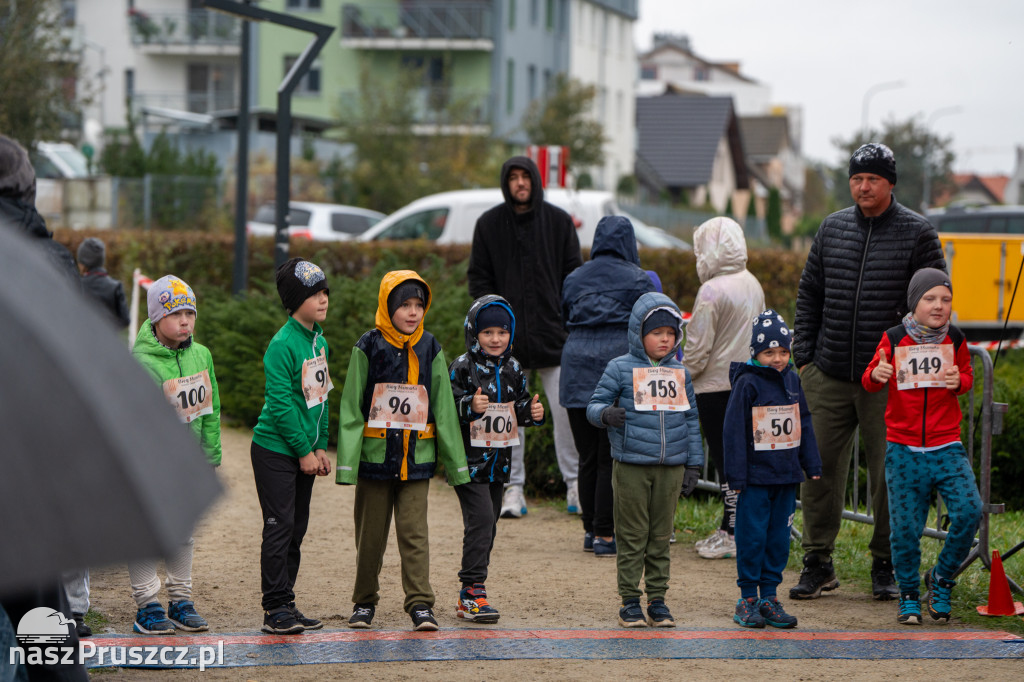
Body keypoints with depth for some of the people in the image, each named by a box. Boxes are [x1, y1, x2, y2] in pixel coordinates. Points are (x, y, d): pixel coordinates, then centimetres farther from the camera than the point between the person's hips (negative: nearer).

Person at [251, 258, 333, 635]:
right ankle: (275, 609, -1)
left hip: (304, 452, 8)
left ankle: (286, 604, 17)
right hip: (275, 450, -8)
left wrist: (320, 446, 7)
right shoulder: (282, 344, -17)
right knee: (279, 528, -6)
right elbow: (280, 404, -19)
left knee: (296, 530, 11)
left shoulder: (320, 341, 9)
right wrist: (304, 451, -15)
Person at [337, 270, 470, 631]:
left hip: (416, 458, 1)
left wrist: (455, 462, 9)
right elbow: (351, 408, -3)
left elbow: (443, 409, 9)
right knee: (370, 534, 9)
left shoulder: (429, 349, 3)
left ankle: (420, 603, -3)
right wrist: (347, 461, -10)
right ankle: (364, 601, 22)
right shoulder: (368, 347, -4)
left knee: (414, 532, -5)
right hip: (375, 454, -1)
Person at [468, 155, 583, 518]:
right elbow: (479, 277, 8)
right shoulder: (489, 224, 6)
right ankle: (513, 487, 9)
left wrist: (570, 319, -2)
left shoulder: (558, 221, 6)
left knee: (566, 410, -2)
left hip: (554, 334, 0)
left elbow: (574, 273, 8)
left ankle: (575, 485, 7)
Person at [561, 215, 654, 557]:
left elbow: (565, 323, 15)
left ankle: (590, 530, 17)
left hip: (577, 370, 4)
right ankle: (605, 534, -1)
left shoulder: (574, 278, 11)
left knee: (588, 457, 11)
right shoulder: (637, 280, -1)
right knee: (612, 458, -1)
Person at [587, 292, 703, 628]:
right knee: (632, 537, 0)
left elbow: (691, 419, 16)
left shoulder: (680, 373, 12)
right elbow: (594, 405, -1)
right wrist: (605, 414, -25)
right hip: (631, 466, -3)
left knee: (661, 537, 7)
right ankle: (630, 601, 7)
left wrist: (694, 464, 13)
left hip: (671, 468, 3)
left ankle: (657, 600, 14)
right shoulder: (620, 369, -1)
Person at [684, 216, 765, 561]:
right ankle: (733, 528, 17)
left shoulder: (712, 290, -17)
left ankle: (732, 534, 0)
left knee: (723, 456, -2)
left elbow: (697, 347, -16)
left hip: (716, 384, -8)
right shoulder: (753, 284, 7)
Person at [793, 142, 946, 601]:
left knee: (889, 473, 3)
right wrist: (803, 355, 8)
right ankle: (817, 562, 13)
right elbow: (809, 294, 16)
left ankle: (885, 566, 16)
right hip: (828, 375, 3)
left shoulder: (917, 233, -1)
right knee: (819, 468, 3)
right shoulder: (832, 229, 10)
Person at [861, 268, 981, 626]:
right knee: (905, 527, -1)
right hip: (903, 449, -1)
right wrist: (875, 374, -16)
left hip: (946, 446, 1)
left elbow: (967, 375, 17)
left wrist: (959, 380, -6)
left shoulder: (954, 340, 2)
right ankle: (909, 596, 20)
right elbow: (870, 381, 8)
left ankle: (941, 579, 8)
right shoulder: (894, 339, -2)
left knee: (969, 512, -16)